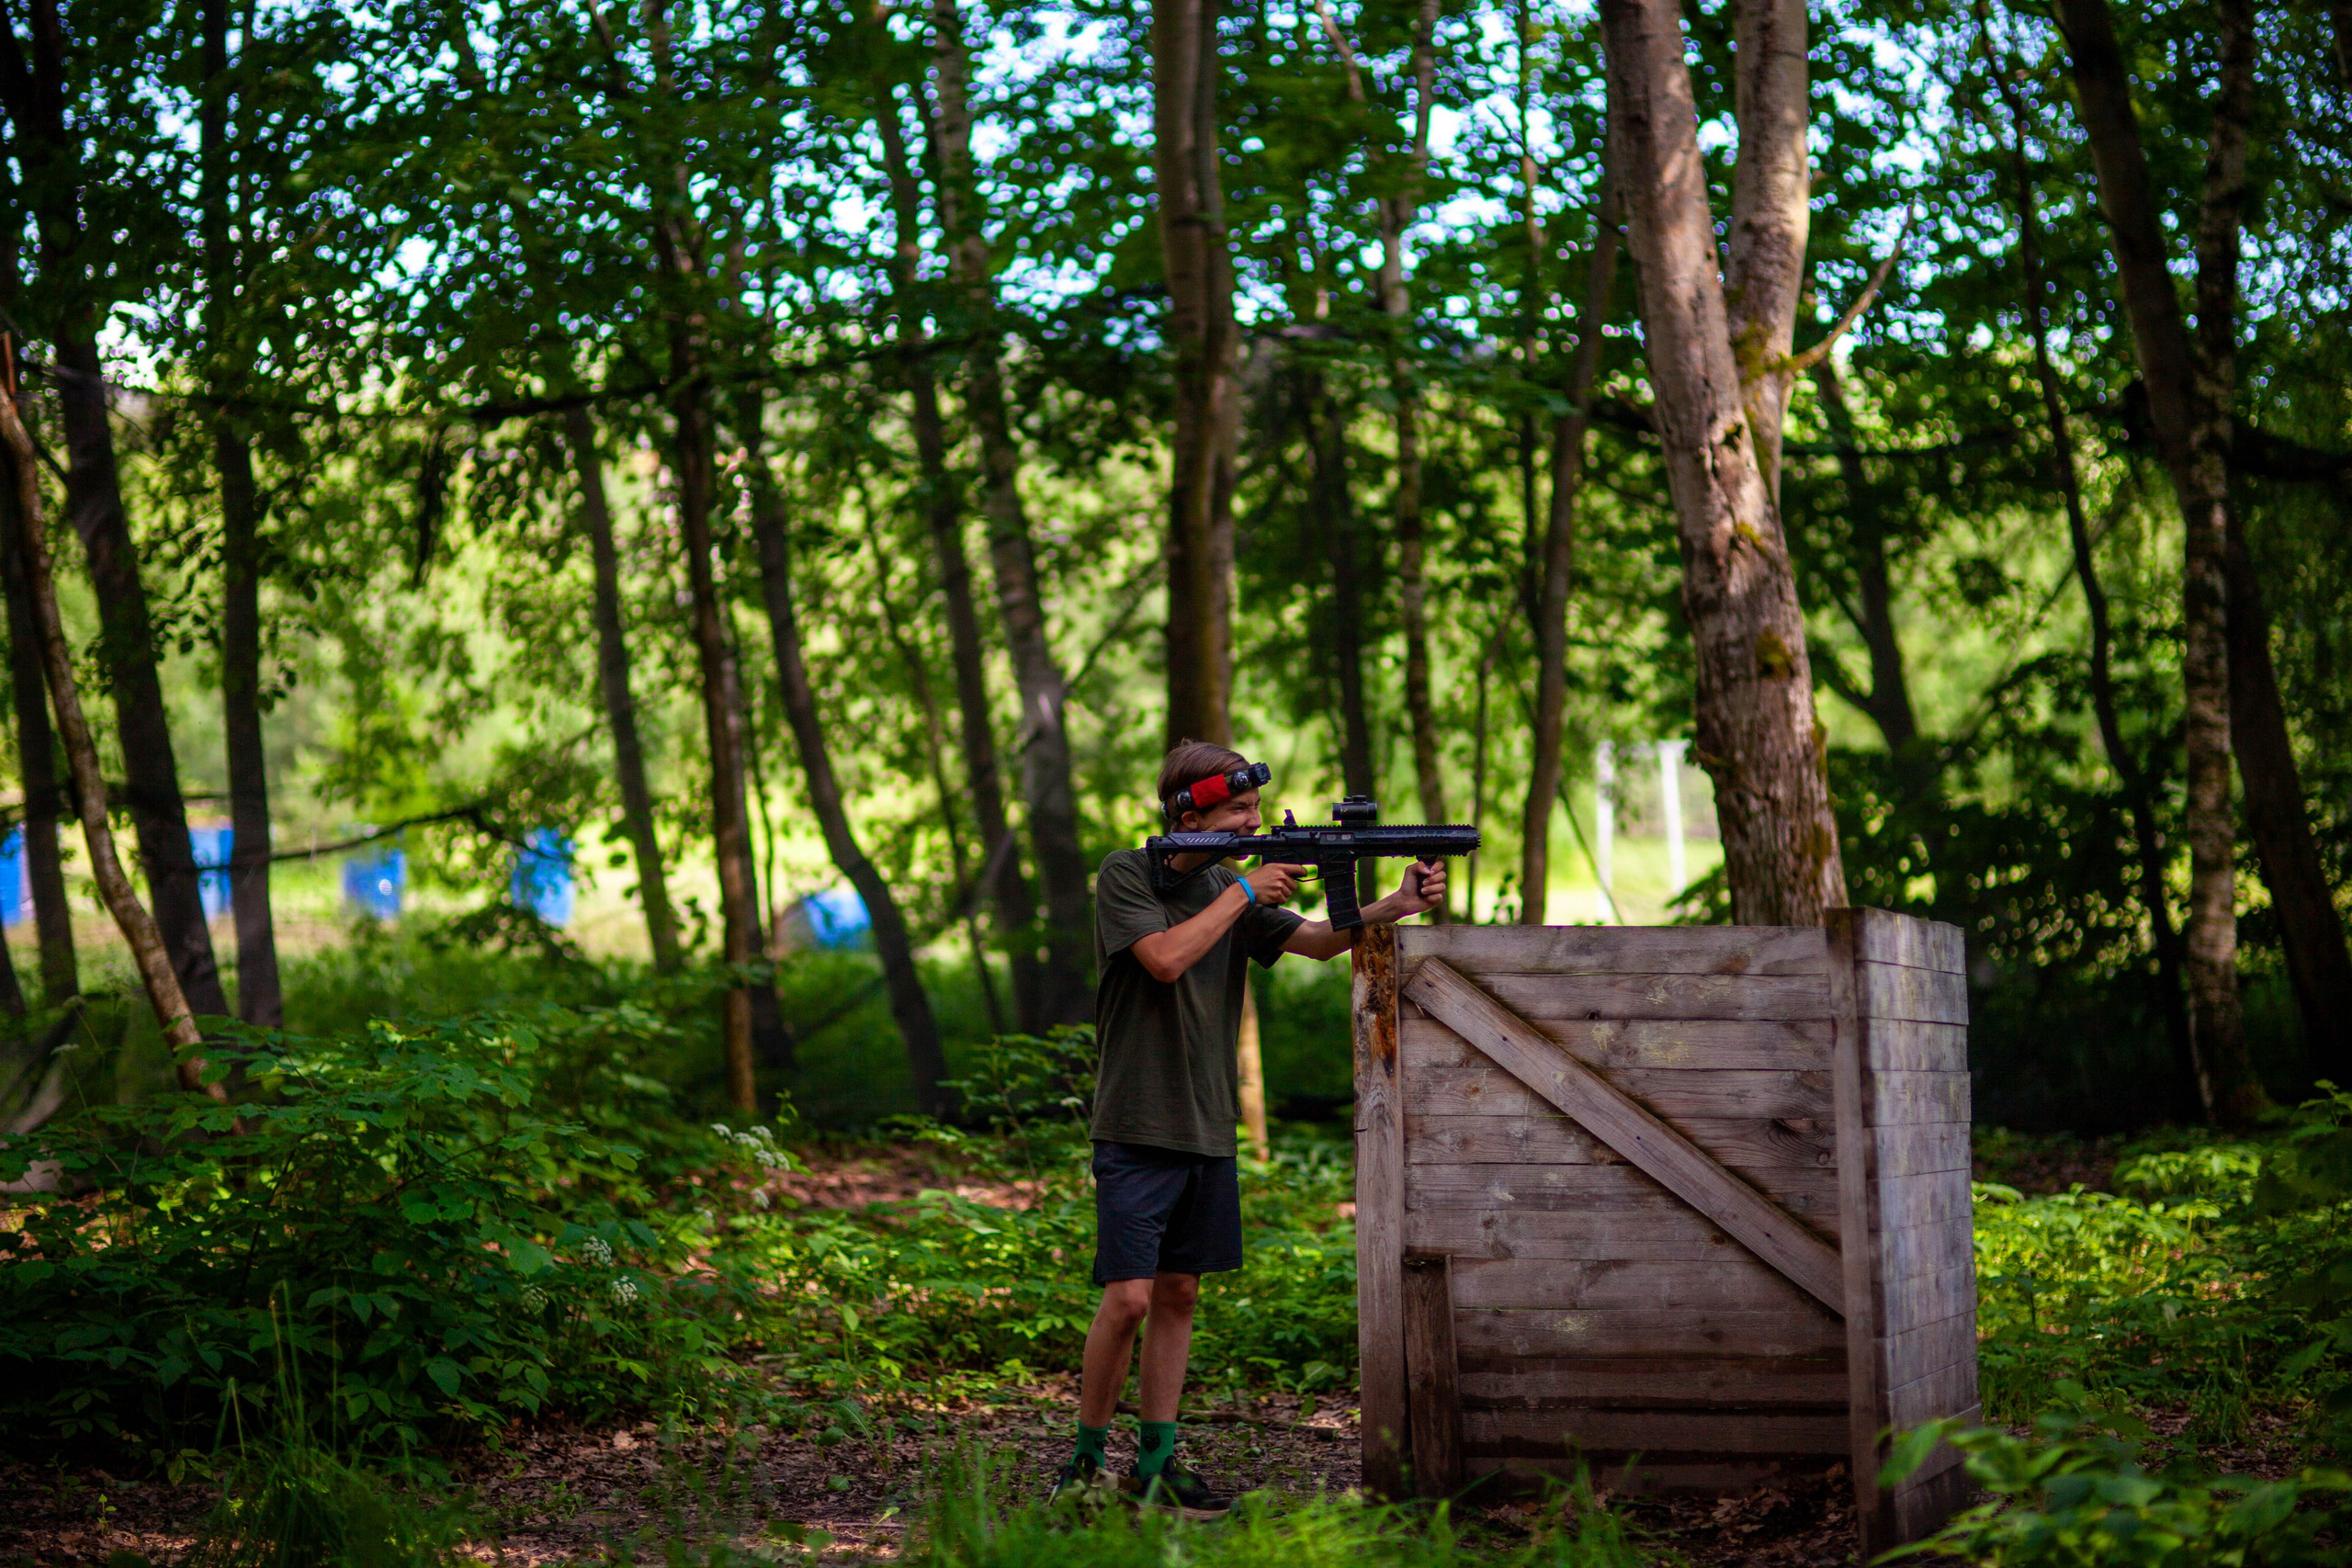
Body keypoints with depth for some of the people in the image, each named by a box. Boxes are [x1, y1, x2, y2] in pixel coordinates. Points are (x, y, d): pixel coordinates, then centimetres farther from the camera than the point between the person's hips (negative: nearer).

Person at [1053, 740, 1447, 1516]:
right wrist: (1242, 892, -15)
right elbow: (1166, 958, -21)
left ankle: (1156, 1464, 16)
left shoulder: (1230, 885, 10)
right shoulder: (1125, 875, -7)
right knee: (1129, 1298, -10)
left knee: (1178, 1296, 9)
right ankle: (1085, 1462, 4)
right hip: (1137, 1131, -6)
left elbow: (1318, 941, 3)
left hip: (1208, 1133, 6)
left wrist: (1398, 905, -13)